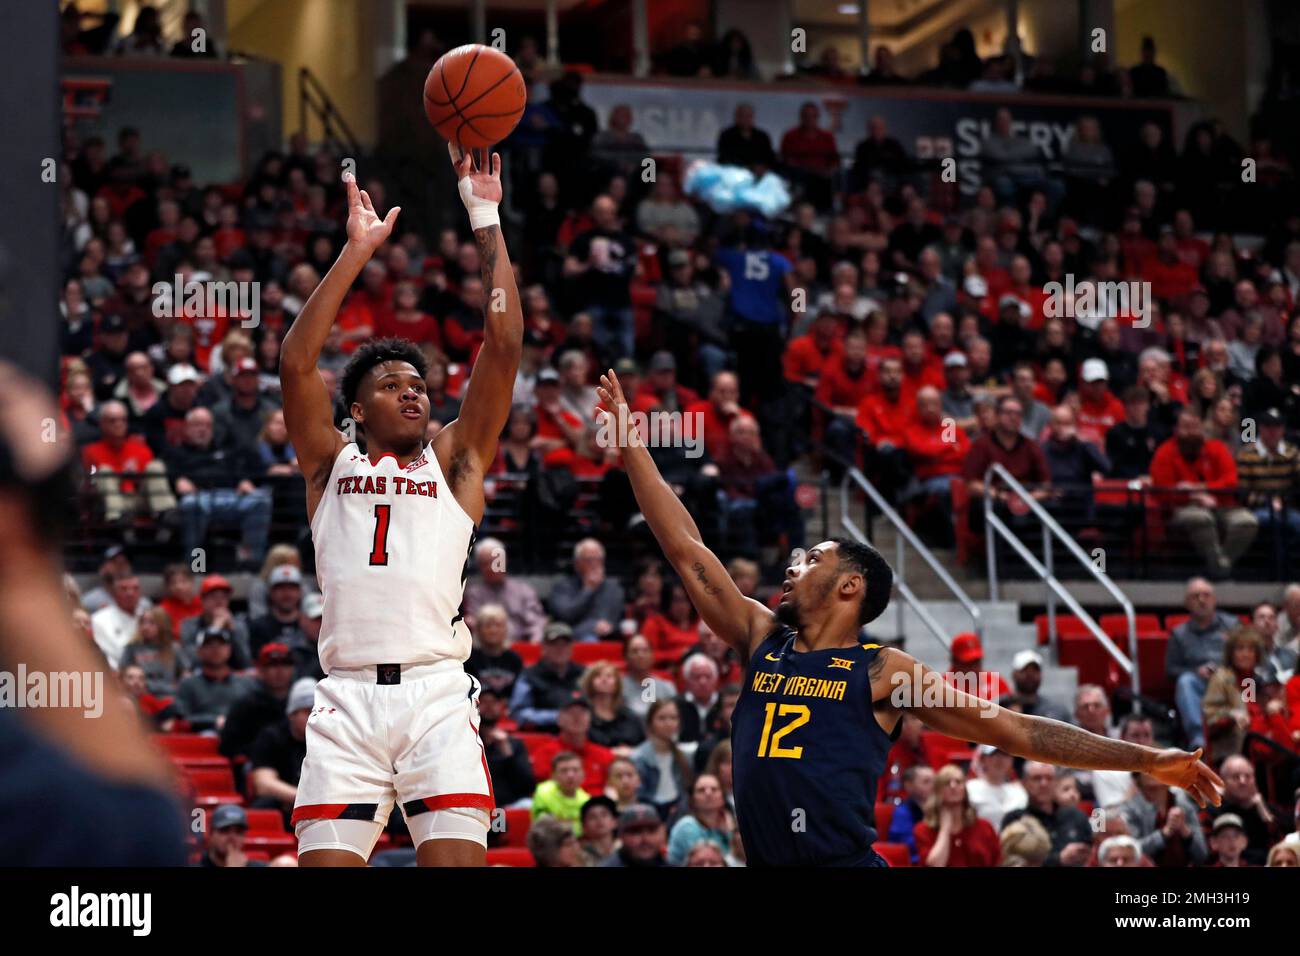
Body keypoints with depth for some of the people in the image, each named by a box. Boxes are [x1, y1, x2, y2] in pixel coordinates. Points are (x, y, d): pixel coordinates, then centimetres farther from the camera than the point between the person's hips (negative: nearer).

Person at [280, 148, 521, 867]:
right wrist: (357, 250, 2)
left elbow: (503, 348, 8)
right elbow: (295, 363, 4)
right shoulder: (332, 465, 18)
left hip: (437, 693, 0)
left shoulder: (454, 463, 18)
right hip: (347, 698, 0)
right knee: (327, 862, -8)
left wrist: (486, 223, 7)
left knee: (458, 862, -14)